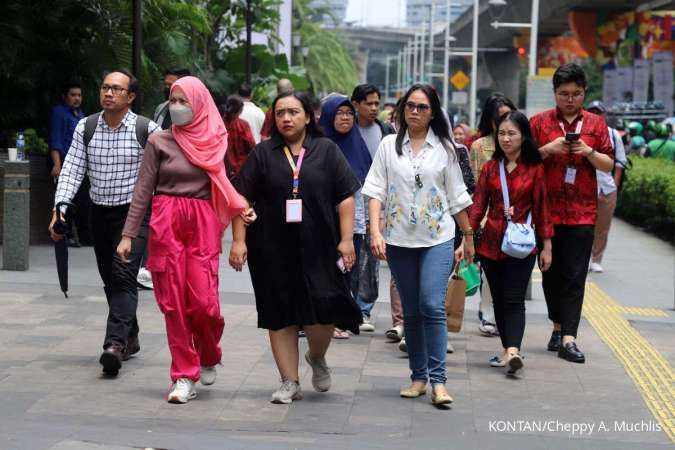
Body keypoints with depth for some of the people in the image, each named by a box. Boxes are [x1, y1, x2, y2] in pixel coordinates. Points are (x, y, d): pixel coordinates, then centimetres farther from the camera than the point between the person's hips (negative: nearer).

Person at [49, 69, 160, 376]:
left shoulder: (147, 129, -8)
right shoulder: (85, 127, 2)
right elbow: (72, 171, -1)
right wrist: (60, 208, -12)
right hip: (99, 212, 5)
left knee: (123, 276, -18)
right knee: (110, 280, 12)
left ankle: (115, 343, -25)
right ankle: (130, 338, 28)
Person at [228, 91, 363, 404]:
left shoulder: (327, 151, 6)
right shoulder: (262, 154, 6)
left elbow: (345, 198, 3)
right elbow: (242, 199, 4)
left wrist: (346, 239, -6)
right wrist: (239, 241, -4)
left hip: (318, 247, -1)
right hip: (273, 248, 1)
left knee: (323, 309, -7)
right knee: (281, 315, 3)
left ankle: (316, 357, 25)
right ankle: (290, 382, 12)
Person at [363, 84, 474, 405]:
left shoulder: (444, 148, 6)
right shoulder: (389, 145, 6)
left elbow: (457, 197, 10)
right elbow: (375, 191, 0)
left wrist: (468, 237, 12)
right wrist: (375, 231, -12)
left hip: (438, 238, -2)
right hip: (399, 240, 2)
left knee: (433, 306, -14)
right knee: (411, 311, 8)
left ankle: (438, 380, -13)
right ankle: (418, 377, 17)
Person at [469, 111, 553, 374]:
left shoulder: (534, 169, 0)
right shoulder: (490, 168, 7)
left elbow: (541, 208, 3)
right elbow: (478, 206, 5)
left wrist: (546, 246, 4)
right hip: (491, 243, 4)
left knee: (514, 300, -11)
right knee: (499, 300, 9)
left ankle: (513, 351, -22)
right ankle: (508, 350, 18)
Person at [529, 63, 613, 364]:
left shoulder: (595, 124, 8)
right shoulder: (540, 122, 5)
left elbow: (608, 165, 9)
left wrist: (589, 152, -10)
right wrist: (548, 149, -12)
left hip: (582, 212, 0)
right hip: (547, 210, 1)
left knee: (575, 276, -5)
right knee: (551, 273, 9)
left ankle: (568, 339, -9)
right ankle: (558, 325, 26)